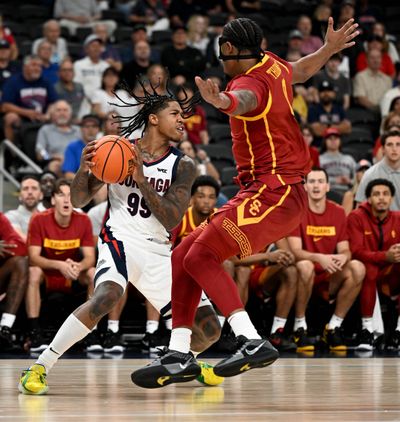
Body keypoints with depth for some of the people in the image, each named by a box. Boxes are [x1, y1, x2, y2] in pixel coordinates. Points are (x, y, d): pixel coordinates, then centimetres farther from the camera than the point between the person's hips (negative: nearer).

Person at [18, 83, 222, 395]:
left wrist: (142, 180, -21)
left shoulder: (183, 166, 2)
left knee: (209, 329, -2)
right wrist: (84, 169, -18)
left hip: (159, 251, 4)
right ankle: (39, 368, -30)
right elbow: (79, 201, 3)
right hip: (121, 239, -3)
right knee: (107, 296, -37)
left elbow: (172, 220, -11)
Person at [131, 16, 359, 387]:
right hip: (281, 192, 10)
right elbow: (303, 69, 33)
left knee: (201, 257, -21)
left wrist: (224, 101, -65)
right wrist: (330, 48, 52)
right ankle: (178, 355, 4)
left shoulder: (251, 82, -17)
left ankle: (253, 343, -26)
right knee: (182, 256, 7)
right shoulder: (273, 65, 11)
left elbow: (244, 100, -43)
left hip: (271, 192, -10)